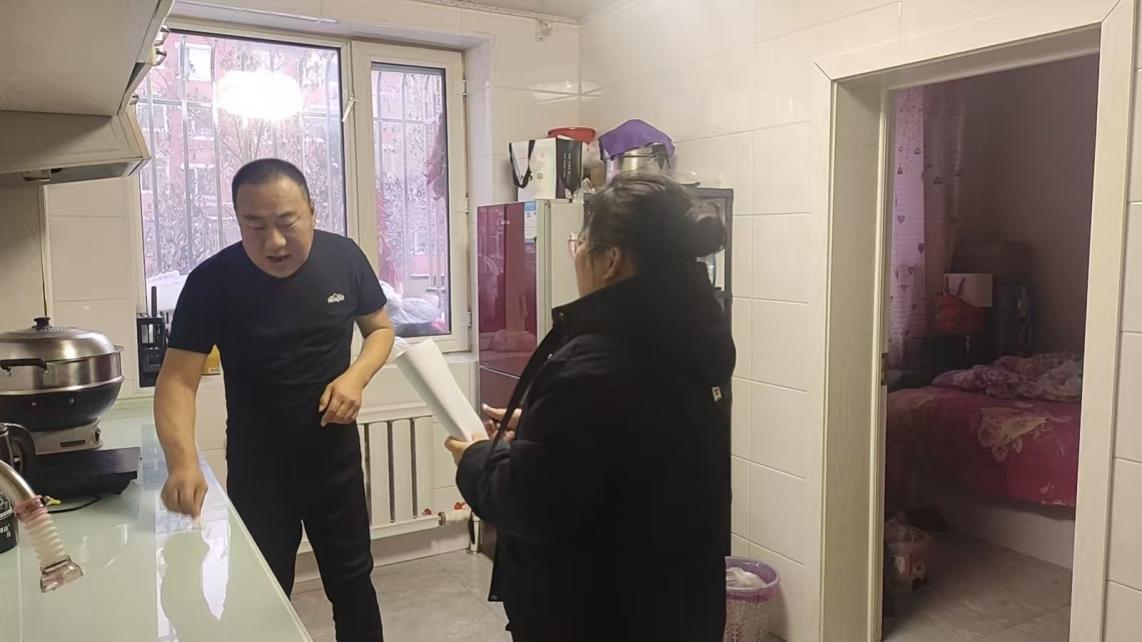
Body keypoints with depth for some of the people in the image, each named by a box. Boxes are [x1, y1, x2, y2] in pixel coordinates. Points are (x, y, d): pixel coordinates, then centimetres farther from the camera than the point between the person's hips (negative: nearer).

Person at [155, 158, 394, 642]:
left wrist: (356, 377, -17)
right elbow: (177, 380, -19)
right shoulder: (212, 281, -17)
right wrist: (182, 463, -37)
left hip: (336, 459, 2)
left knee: (351, 580, 18)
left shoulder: (344, 257, -11)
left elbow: (380, 328, 3)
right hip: (257, 469, -1)